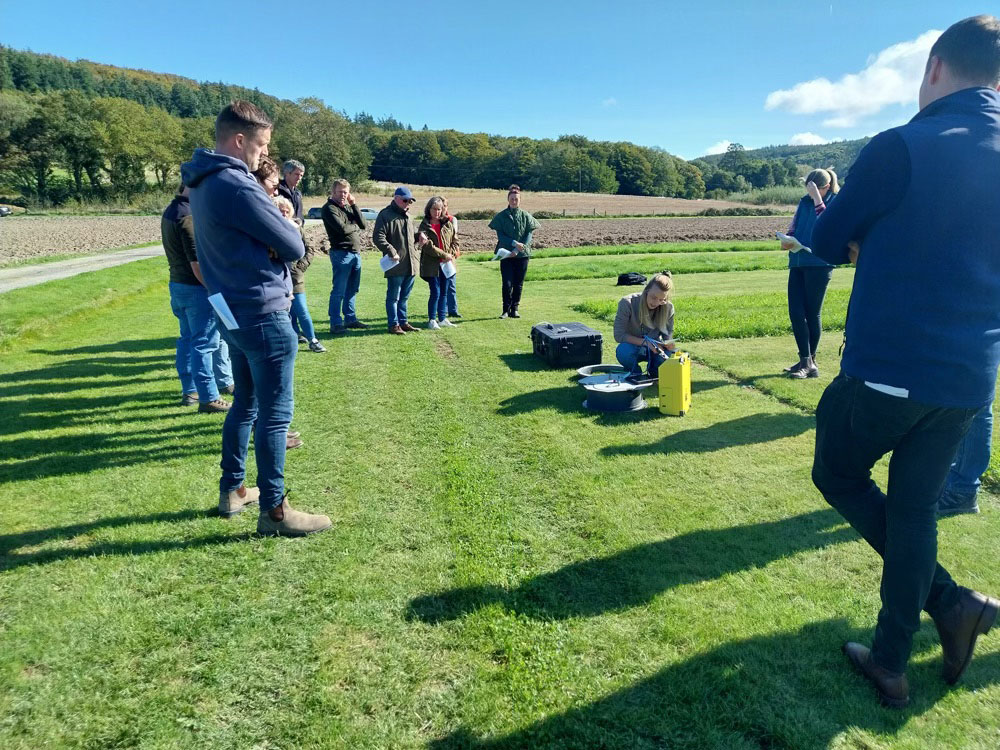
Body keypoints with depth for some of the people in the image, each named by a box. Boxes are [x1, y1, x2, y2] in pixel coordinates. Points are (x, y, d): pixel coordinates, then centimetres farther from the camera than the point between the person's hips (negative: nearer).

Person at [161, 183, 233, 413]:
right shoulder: (188, 216, -19)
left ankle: (189, 390, 26)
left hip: (177, 284, 10)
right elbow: (197, 262, -22)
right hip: (195, 287, -10)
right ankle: (208, 398, 1)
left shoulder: (170, 211, 12)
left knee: (188, 338, 17)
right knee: (205, 343, -4)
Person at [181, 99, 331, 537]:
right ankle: (273, 511, 8)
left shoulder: (202, 182, 11)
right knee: (275, 414, -1)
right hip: (263, 315, -10)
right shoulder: (238, 186, -20)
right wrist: (276, 242, 4)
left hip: (234, 311, 10)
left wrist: (262, 244, -3)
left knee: (246, 403, 20)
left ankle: (232, 490, 31)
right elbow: (294, 247, -15)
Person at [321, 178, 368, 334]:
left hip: (356, 253, 8)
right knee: (339, 291, -6)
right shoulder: (329, 208, -6)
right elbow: (342, 228, -18)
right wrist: (356, 226, 0)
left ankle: (350, 319, 23)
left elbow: (363, 224, 6)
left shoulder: (348, 207, 17)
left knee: (352, 289, 14)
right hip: (341, 253, -8)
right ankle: (336, 324, -2)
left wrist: (353, 204, 1)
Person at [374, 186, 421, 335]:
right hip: (396, 265, -8)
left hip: (411, 264, 8)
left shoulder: (407, 215, 19)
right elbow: (378, 237, -14)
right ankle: (393, 324, 8)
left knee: (404, 296, 15)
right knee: (393, 296, 1)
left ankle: (403, 322, 24)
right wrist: (391, 252, -21)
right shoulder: (385, 215, -7)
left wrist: (416, 246, 12)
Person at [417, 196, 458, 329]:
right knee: (435, 293, -6)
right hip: (431, 265, -5)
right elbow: (428, 246, -13)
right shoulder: (424, 226, -4)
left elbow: (454, 241, 11)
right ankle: (432, 320, 7)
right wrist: (445, 255, -15)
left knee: (444, 293, 10)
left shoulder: (447, 224, 9)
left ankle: (442, 319, 21)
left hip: (446, 264, 5)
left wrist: (451, 255, -6)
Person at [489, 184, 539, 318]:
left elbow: (529, 235, -2)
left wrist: (517, 250, -14)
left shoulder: (526, 216, 3)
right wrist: (514, 243, -20)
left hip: (522, 254, 1)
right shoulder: (501, 216, 1)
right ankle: (506, 310, 4)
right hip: (506, 254, -1)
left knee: (518, 284, 5)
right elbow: (500, 235, -5)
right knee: (507, 283, -7)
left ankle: (514, 309, 15)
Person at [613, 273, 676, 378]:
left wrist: (668, 344, -26)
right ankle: (636, 375, -3)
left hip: (654, 349, 2)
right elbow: (619, 335, -20)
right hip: (633, 347, -2)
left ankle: (654, 374, 4)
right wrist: (645, 342, -30)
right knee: (623, 351, -37)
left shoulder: (668, 308, -12)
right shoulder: (627, 303, -22)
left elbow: (668, 336, -1)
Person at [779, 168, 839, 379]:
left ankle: (810, 362, 13)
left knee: (812, 313, 1)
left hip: (819, 265, -6)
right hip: (797, 262, 6)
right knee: (795, 313, 0)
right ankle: (805, 361, 7)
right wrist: (787, 240, -2)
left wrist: (817, 198, -19)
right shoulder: (805, 201, 13)